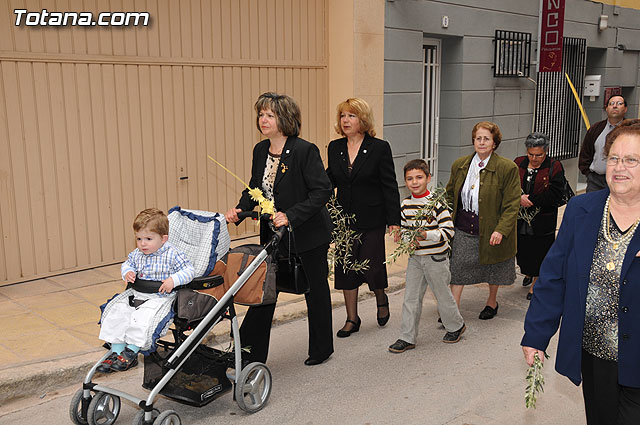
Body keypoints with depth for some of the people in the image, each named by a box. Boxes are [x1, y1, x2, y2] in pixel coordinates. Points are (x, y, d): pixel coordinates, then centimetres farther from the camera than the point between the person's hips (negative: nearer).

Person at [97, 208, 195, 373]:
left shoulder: (172, 255, -11)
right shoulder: (137, 254, 7)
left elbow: (189, 270, -11)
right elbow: (127, 263, 25)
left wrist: (173, 280, -26)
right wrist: (127, 272, 1)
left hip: (160, 297, -6)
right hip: (136, 295, 7)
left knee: (142, 317, -29)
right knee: (115, 311, -10)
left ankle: (131, 352, -15)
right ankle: (117, 350, -6)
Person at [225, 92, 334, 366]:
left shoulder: (305, 151, -18)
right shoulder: (260, 151, 3)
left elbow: (322, 191, -21)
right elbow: (255, 188, 12)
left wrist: (291, 216, -28)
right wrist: (240, 210, -6)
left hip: (308, 234, -6)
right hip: (273, 235, 6)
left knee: (316, 290, 11)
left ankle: (321, 348, 30)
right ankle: (251, 352, 16)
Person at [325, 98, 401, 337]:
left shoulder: (379, 148, -7)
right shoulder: (335, 148, 5)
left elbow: (390, 186, -7)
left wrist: (394, 220, -11)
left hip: (372, 220, -4)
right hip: (344, 219, 4)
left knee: (371, 266, -1)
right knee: (346, 268, 8)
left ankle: (381, 299, 33)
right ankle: (352, 319, 22)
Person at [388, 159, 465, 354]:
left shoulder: (436, 202, -15)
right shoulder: (405, 204, 3)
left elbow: (448, 231, -18)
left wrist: (426, 235, -29)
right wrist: (401, 234, -6)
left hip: (436, 257, -5)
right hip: (415, 257, 5)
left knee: (442, 294, 12)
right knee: (411, 298, 6)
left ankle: (456, 325, 37)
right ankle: (407, 338, 14)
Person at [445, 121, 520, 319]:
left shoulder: (507, 168, -11)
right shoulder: (459, 165, 2)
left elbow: (512, 204, -12)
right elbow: (450, 195, 12)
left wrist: (501, 230, -20)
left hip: (491, 232, -3)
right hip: (463, 230, 3)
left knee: (493, 268, 17)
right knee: (457, 268, 0)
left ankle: (492, 302, 41)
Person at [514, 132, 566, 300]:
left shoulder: (554, 167, -6)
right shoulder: (518, 163, 4)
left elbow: (555, 195, -14)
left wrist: (531, 200, -17)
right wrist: (519, 198, -18)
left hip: (542, 221, -3)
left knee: (539, 251, 5)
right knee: (522, 248, 13)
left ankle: (535, 283, 20)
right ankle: (528, 273, 41)